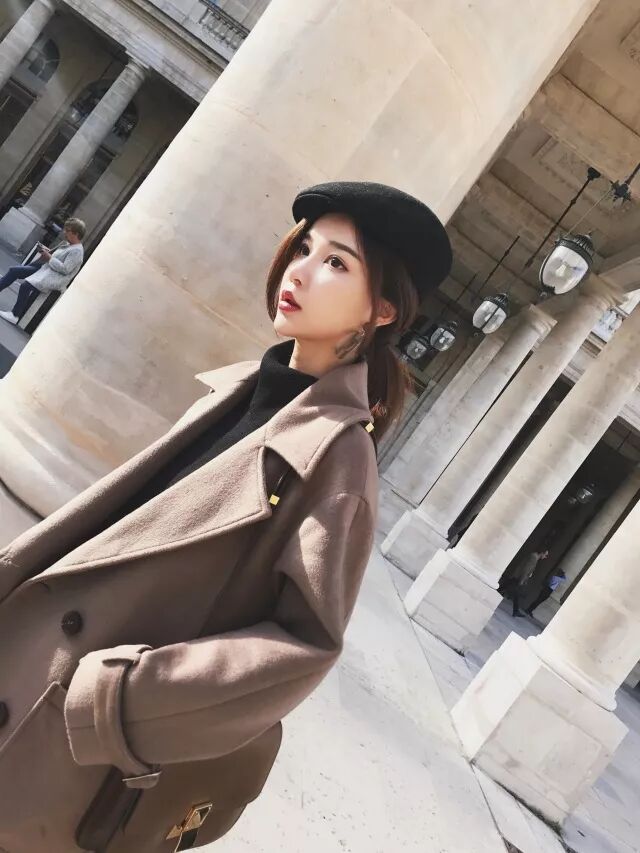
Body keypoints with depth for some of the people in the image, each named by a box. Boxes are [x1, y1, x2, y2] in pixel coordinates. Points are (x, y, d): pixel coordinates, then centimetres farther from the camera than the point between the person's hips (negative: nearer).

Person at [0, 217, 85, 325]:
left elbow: (65, 269, -23)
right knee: (13, 270, 5)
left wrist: (49, 258, -17)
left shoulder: (77, 251, -17)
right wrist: (47, 251, 3)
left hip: (54, 278, -11)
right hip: (45, 268, 11)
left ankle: (14, 315, -16)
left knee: (26, 285, -30)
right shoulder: (67, 243, 12)